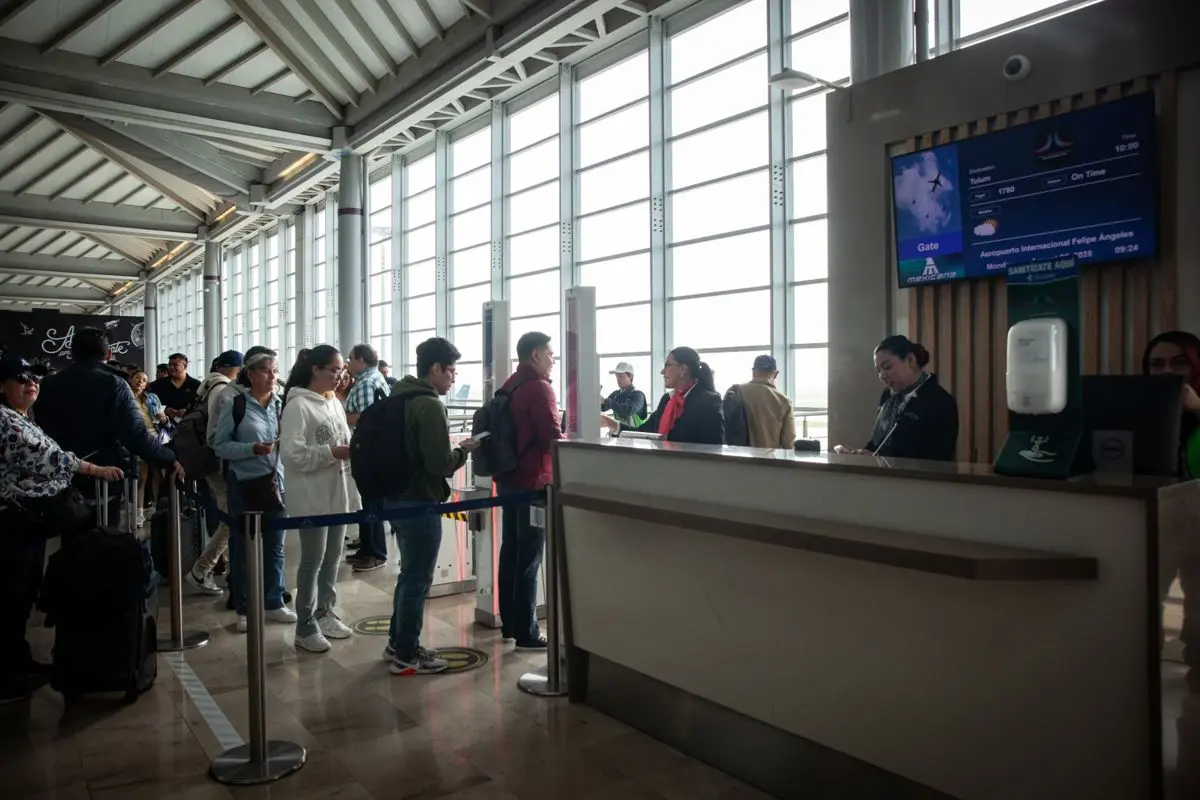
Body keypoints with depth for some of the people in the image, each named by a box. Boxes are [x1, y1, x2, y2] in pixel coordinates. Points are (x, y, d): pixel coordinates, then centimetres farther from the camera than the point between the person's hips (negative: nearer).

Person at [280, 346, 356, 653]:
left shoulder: (334, 402, 11)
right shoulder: (298, 405, -14)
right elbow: (291, 454, -22)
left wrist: (353, 449, 0)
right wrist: (332, 453, -25)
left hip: (339, 493, 8)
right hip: (313, 497, -8)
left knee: (333, 557, 15)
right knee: (313, 561, 1)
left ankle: (325, 613, 30)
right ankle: (305, 627, 12)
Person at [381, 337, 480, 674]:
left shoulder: (400, 398, 11)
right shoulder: (429, 405, -19)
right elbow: (440, 464, -22)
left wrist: (452, 449, 15)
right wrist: (464, 450, -4)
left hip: (396, 496, 10)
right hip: (419, 501, -10)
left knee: (409, 574, 21)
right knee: (417, 579, 2)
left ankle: (397, 642, 31)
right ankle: (406, 656, 12)